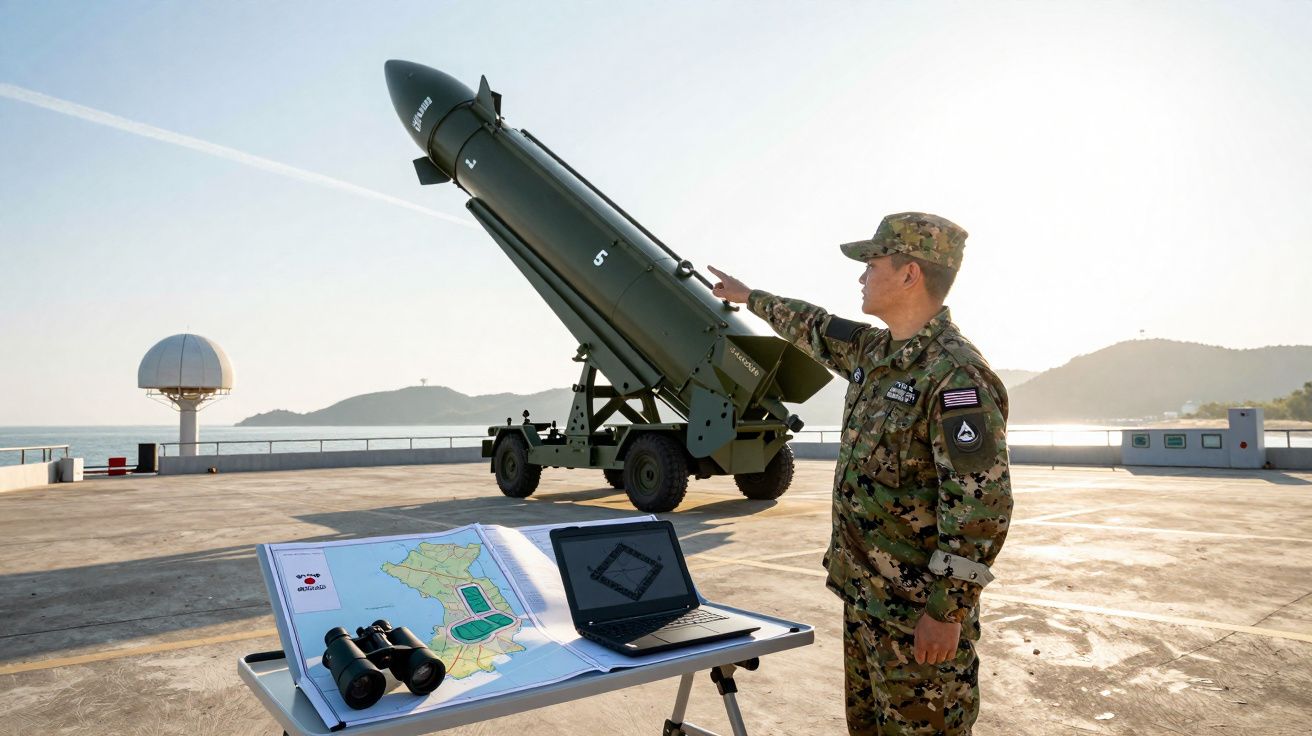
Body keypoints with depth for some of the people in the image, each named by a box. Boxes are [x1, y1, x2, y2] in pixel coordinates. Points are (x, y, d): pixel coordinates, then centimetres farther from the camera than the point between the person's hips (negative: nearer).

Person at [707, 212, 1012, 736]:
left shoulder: (957, 375, -20)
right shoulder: (876, 353, 7)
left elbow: (983, 503, -24)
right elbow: (815, 329, 26)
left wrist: (947, 611, -23)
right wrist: (750, 297, 37)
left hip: (918, 612, -9)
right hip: (863, 595, 9)